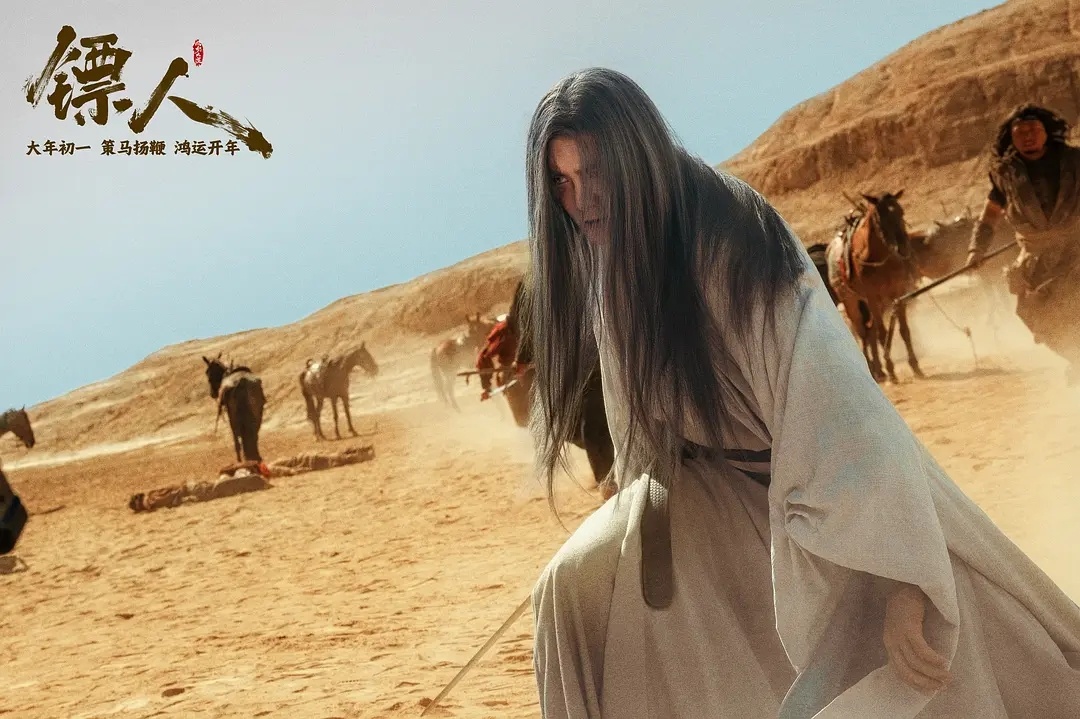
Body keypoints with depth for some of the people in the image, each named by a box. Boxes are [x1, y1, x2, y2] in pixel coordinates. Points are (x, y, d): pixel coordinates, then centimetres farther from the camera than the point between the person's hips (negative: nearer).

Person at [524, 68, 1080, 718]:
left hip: (830, 490, -6)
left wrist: (895, 579, -44)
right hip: (706, 489, 6)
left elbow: (834, 402, -38)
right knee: (585, 581, -6)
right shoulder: (609, 262, -7)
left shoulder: (729, 233, -29)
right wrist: (642, 524, 19)